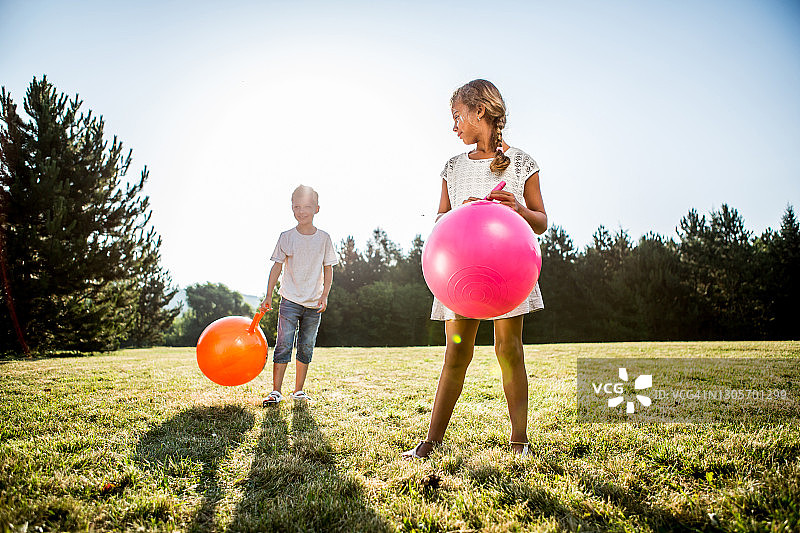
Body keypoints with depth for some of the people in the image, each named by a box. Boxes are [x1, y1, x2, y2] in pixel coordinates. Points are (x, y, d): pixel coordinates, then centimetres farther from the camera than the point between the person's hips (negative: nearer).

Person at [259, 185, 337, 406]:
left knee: (307, 346, 7)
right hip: (290, 299, -1)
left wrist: (324, 296, -4)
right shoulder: (286, 237, -1)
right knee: (284, 344, -6)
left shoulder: (324, 238, 1)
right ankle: (276, 391, 0)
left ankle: (299, 390, 18)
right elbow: (277, 267, 1)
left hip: (314, 304, 2)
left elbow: (328, 269, 5)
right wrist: (268, 297, -4)